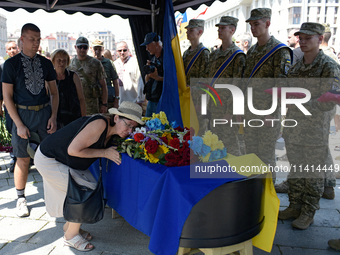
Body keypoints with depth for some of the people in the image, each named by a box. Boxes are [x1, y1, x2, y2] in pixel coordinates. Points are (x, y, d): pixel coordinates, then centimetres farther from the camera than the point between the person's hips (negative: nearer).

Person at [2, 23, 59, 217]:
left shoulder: (46, 63, 7)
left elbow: (54, 92, 11)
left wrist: (53, 117, 0)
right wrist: (19, 125, -9)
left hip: (45, 112, 2)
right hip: (22, 114, -2)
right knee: (23, 158, 3)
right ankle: (21, 198, 21)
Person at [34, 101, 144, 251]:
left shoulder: (111, 131, -2)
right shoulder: (100, 124, -30)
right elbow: (73, 150, -32)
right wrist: (104, 153, -25)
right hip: (48, 160, -9)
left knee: (92, 187, 8)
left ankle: (69, 225, 28)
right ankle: (71, 236, 9)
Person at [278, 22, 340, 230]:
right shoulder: (296, 67, 11)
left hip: (315, 132, -6)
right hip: (293, 129, 6)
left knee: (313, 174, 6)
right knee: (295, 172, 14)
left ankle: (308, 213, 20)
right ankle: (295, 207, 29)